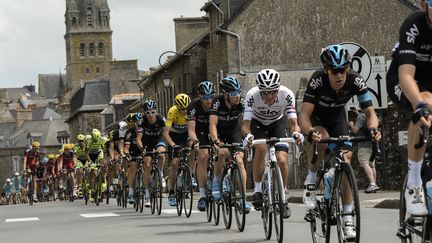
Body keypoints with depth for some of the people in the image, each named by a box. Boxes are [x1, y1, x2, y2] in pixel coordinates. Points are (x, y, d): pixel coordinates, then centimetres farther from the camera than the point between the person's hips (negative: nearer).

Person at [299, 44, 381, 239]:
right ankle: (311, 182, -12)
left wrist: (372, 129, -47)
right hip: (316, 116, -3)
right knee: (321, 139, -36)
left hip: (337, 117, 3)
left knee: (345, 160, -10)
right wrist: (310, 133, -61)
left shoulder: (355, 81, -29)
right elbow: (304, 115, -40)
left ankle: (348, 218, -4)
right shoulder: (317, 81, -36)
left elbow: (370, 113, -25)